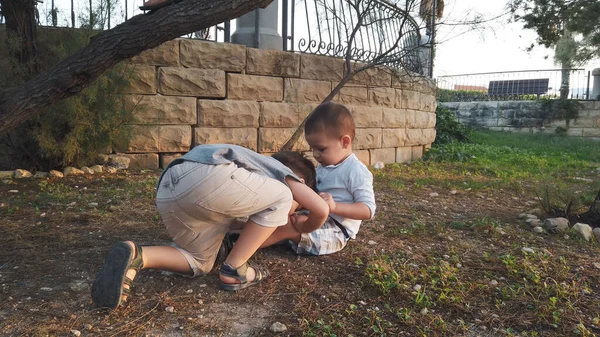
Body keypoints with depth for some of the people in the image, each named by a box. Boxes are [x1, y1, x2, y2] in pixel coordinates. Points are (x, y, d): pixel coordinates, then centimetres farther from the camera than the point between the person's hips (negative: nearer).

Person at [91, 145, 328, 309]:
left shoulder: (258, 168, 43)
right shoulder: (283, 173, 24)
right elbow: (321, 210, 14)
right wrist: (302, 228, 34)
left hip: (167, 191, 8)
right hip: (207, 175, -8)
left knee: (200, 263, 25)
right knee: (280, 199, 14)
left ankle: (135, 256, -2)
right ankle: (234, 270, 9)